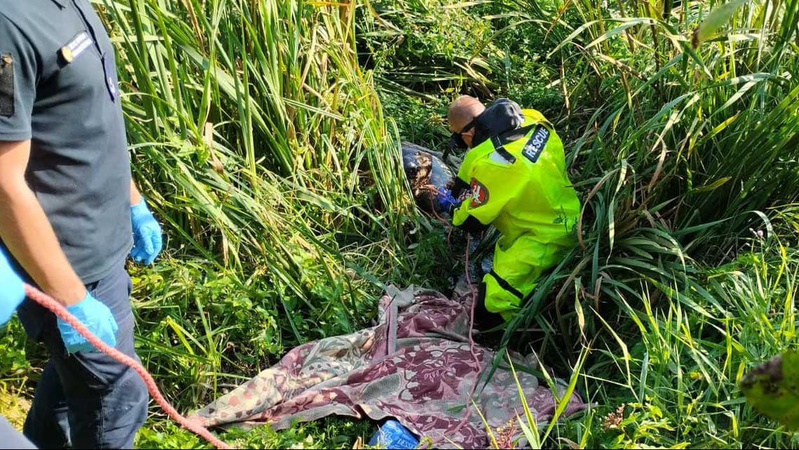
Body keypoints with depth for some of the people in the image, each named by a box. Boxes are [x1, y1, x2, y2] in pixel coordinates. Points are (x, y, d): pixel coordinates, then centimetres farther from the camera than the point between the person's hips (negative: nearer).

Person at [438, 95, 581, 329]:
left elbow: (472, 222, -12)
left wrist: (451, 205, 10)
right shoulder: (530, 118, -7)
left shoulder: (490, 162, -28)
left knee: (490, 309, -13)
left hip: (546, 239, -9)